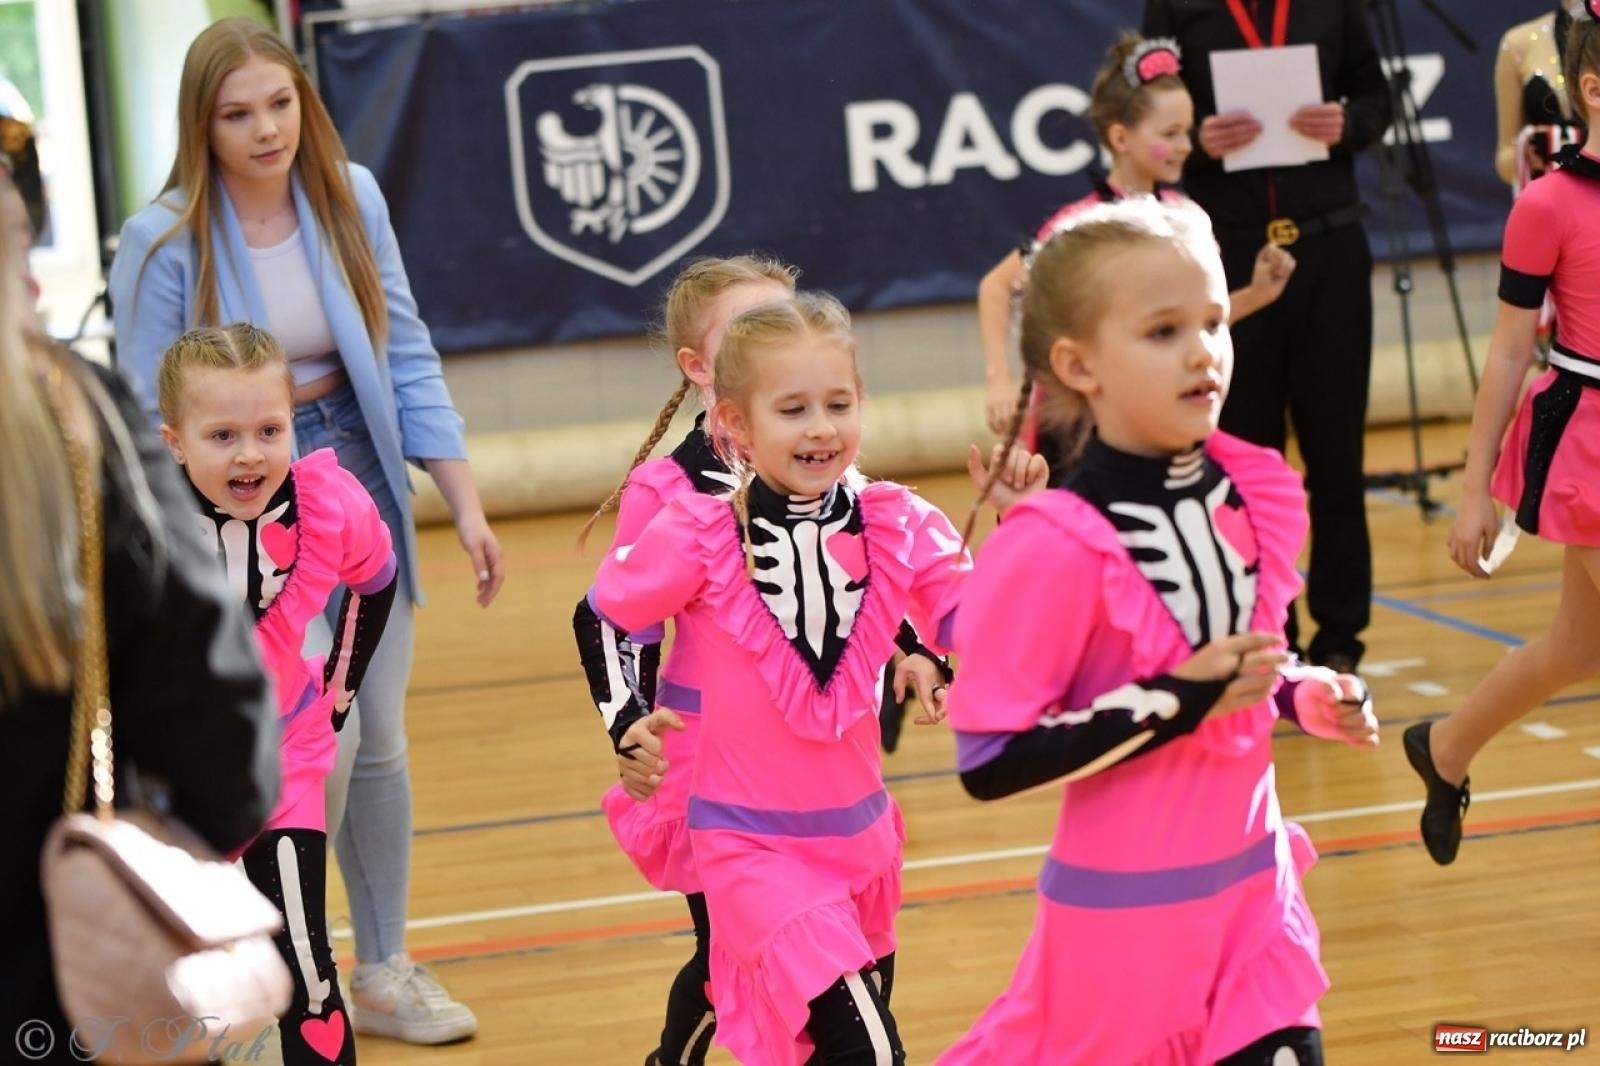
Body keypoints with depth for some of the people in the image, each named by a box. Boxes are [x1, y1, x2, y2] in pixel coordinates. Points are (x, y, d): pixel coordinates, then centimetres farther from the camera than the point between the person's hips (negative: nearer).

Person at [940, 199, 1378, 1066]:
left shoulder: (1246, 494, 1)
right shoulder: (1053, 547, -21)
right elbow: (989, 763, -23)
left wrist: (1309, 696, -1)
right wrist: (1176, 701, -25)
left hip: (1253, 882, 6)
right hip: (1127, 909, -6)